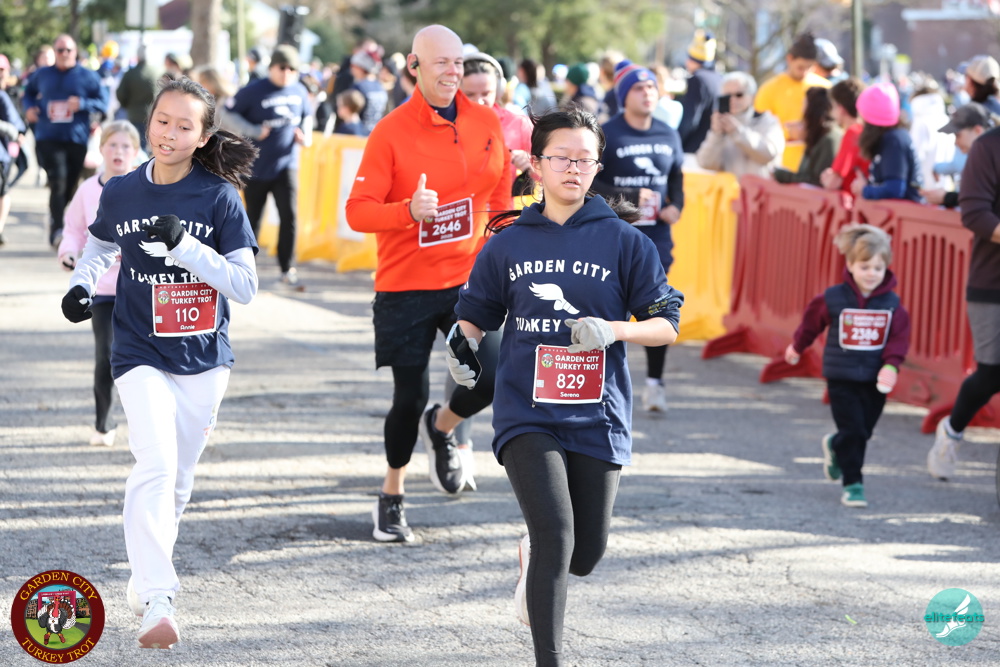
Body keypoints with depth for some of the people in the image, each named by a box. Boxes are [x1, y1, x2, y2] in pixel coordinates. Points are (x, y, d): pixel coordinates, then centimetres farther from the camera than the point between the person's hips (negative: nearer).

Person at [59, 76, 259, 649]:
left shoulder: (220, 199, -7)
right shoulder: (121, 193, -1)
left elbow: (245, 286, -12)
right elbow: (101, 248, 19)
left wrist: (184, 243, -24)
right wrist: (82, 284, -2)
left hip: (205, 361, 1)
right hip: (141, 356, -1)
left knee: (179, 478, 12)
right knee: (156, 465, -20)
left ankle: (147, 573, 36)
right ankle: (157, 602, -27)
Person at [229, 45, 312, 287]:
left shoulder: (299, 92, 4)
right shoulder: (252, 92, -10)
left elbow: (307, 117, 19)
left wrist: (306, 136, 0)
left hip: (286, 164, 2)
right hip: (256, 166, -2)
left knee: (289, 215, -11)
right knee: (253, 217, 9)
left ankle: (287, 269, -6)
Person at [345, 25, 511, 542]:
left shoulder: (487, 125, 4)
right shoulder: (391, 131, -8)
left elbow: (501, 202, 13)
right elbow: (357, 210, -12)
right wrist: (409, 210, -29)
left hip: (469, 280, 3)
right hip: (405, 286, -3)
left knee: (493, 373, -15)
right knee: (410, 396, 2)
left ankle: (442, 427, 20)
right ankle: (392, 495, 26)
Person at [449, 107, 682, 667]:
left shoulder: (625, 242, -1)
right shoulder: (508, 243, 4)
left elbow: (667, 325, 0)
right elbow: (475, 312, 16)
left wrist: (612, 330, -18)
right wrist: (463, 347, -6)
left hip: (598, 417, 1)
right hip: (527, 414, -1)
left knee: (587, 553, 10)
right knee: (557, 537, -17)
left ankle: (534, 557, 46)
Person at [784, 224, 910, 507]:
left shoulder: (891, 303, -3)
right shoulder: (833, 299, -7)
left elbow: (899, 337, -1)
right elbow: (811, 322, 9)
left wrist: (891, 365, -15)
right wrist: (797, 346, 23)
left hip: (874, 379, 3)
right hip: (841, 377, -3)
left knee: (864, 431, 11)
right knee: (852, 430, -6)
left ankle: (835, 447, 43)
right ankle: (852, 484, 5)